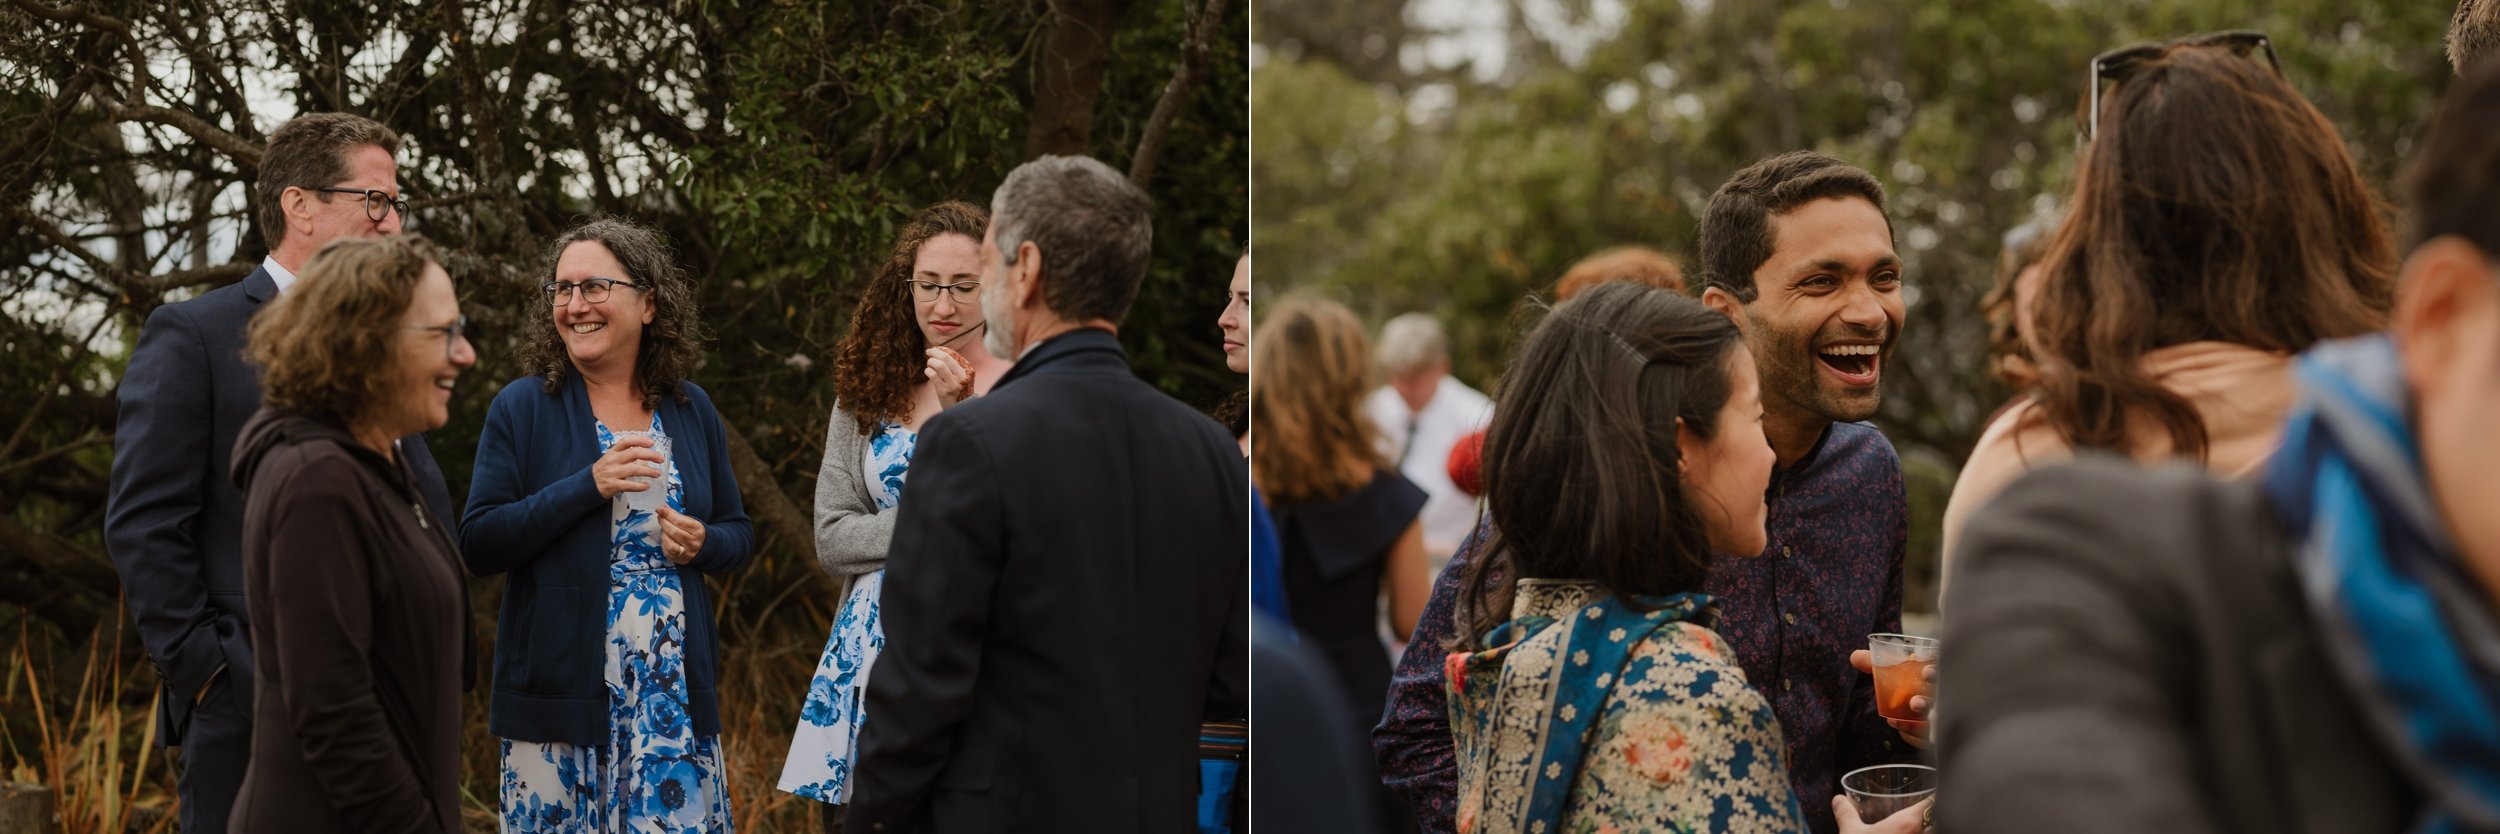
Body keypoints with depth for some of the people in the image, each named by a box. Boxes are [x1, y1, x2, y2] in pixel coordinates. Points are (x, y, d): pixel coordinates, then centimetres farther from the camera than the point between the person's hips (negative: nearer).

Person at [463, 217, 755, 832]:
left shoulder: (691, 411, 9)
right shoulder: (522, 408, -1)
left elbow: (739, 533, 16)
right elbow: (478, 545, -8)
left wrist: (702, 543, -7)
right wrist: (589, 486, -17)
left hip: (674, 693, 3)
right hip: (560, 691, -2)